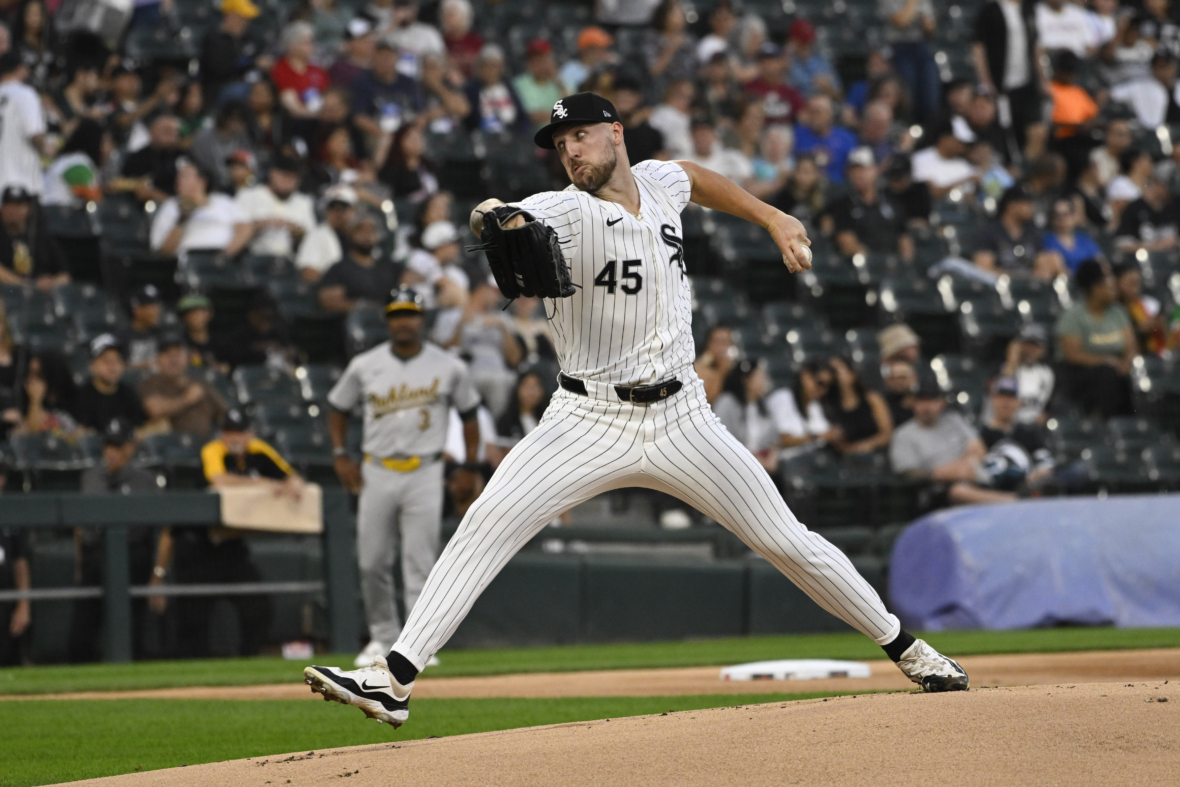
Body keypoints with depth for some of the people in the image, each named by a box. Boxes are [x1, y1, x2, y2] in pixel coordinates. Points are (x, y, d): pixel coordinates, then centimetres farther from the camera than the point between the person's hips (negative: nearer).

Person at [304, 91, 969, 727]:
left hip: (680, 419, 3)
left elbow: (697, 180, 28)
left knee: (786, 541, 5)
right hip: (589, 421, -3)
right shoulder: (568, 212, -12)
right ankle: (395, 680, -21)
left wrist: (773, 218, 24)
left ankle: (904, 647, 23)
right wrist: (493, 219, -56)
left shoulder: (659, 182, 2)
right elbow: (507, 219, -34)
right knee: (486, 524, -19)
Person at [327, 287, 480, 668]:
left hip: (425, 475, -2)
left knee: (420, 564, -6)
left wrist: (469, 468, 6)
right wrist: (341, 456, 3)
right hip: (377, 474, 2)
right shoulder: (365, 366, 4)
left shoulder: (449, 368, 2)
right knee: (372, 562, 3)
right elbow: (337, 408, 15)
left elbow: (469, 414, 12)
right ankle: (383, 636, 18)